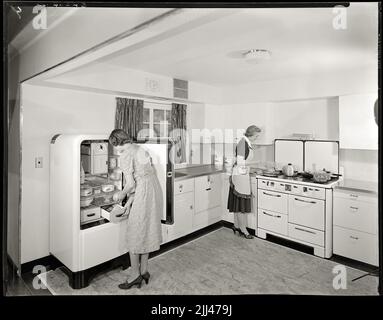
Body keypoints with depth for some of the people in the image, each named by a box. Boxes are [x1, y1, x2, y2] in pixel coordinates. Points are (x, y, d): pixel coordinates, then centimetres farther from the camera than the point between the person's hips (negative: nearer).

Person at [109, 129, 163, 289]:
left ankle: (135, 275, 19)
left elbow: (131, 184, -16)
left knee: (134, 234, 7)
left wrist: (120, 195, 6)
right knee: (147, 231, 18)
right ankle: (144, 270, 30)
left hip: (144, 193, -9)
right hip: (155, 190, 9)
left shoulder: (125, 155, -10)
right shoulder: (140, 149, 16)